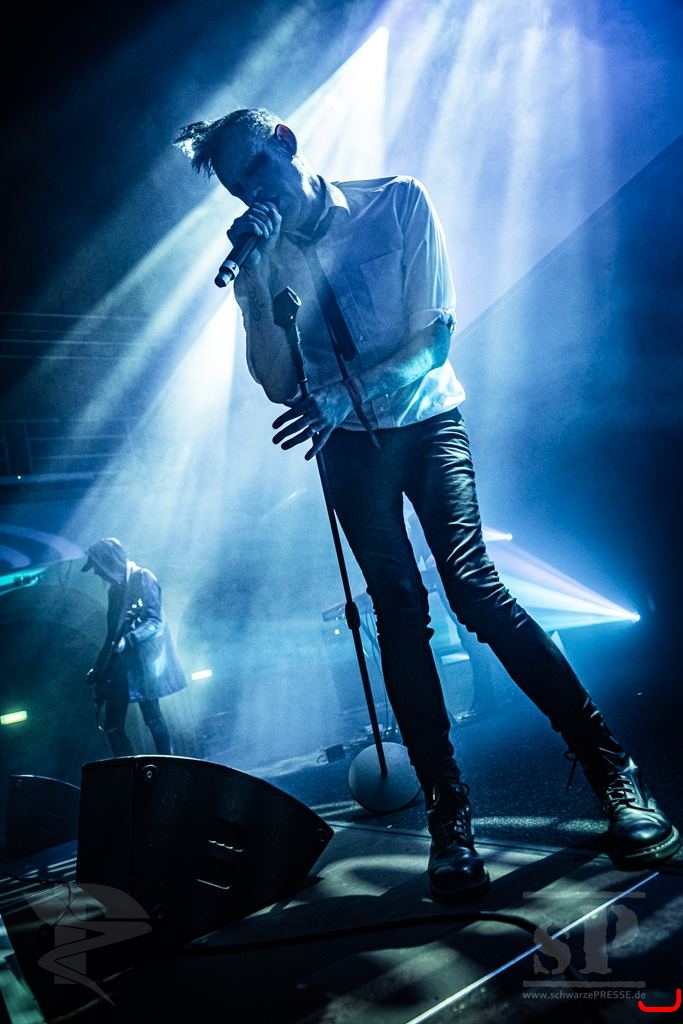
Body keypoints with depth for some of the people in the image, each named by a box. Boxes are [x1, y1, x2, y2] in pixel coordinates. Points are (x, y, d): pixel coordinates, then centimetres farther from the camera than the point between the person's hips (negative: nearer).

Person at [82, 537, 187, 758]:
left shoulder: (142, 578, -6)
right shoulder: (116, 588, 16)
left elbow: (155, 622, -15)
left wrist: (127, 641, -27)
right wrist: (98, 670, 14)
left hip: (144, 661, -8)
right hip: (120, 665, 8)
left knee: (152, 719, -7)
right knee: (112, 724, 4)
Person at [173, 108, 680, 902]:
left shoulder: (398, 203, -3)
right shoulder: (265, 260, 4)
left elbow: (434, 336, -11)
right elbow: (279, 386, -5)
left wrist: (341, 396, -24)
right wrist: (256, 277, -15)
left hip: (426, 420, -2)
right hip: (348, 446, 2)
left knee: (474, 587, -17)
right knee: (399, 612, -6)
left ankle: (611, 766, -7)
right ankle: (448, 813, -1)